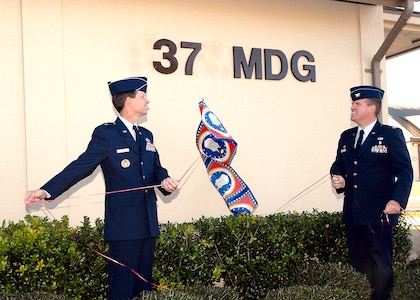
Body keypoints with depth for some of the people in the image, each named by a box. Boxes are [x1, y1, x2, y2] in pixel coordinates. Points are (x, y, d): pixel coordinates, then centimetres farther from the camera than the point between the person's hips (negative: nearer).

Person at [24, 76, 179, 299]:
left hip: (148, 223, 7)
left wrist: (165, 180, -7)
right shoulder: (105, 134, -5)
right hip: (123, 225, -7)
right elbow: (80, 167, -9)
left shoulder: (146, 135, 16)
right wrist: (47, 191, -19)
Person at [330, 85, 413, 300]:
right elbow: (338, 166, 19)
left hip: (378, 212, -5)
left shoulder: (391, 135, -3)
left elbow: (405, 171, -8)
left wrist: (397, 200, -21)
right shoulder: (346, 137, 13)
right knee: (357, 260, 13)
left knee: (381, 262, 2)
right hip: (352, 212, 6)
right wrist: (338, 179, -5)